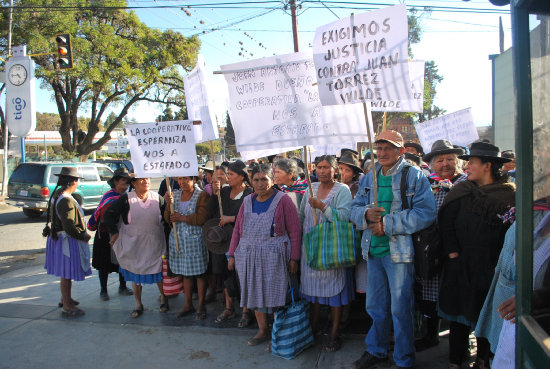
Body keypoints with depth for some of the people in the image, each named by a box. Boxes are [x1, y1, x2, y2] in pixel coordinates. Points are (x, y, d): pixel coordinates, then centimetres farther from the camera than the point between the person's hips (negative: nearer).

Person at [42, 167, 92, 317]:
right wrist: (83, 236, -14)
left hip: (58, 236, 10)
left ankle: (65, 298, 40)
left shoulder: (57, 194, 5)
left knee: (66, 273, 24)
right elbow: (69, 227, -28)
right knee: (67, 273, 1)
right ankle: (67, 306, 12)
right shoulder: (66, 200, -26)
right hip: (67, 241, -10)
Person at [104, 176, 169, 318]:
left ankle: (163, 297, 30)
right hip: (133, 244, 0)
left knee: (159, 271, 7)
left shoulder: (158, 198, -1)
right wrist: (114, 232, -8)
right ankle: (138, 304, 25)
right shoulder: (126, 199, -7)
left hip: (155, 243, 1)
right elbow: (109, 214, -4)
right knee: (135, 274, 10)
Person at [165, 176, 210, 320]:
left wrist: (182, 218, -13)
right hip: (178, 239, 5)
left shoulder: (202, 195, -6)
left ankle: (201, 306, 12)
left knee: (199, 273, 1)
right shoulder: (175, 194, 11)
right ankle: (188, 304, 23)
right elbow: (168, 219, 8)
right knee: (185, 273, 12)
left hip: (195, 239, -5)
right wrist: (169, 204, -9)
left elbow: (202, 218, -16)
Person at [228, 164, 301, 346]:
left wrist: (294, 258, -11)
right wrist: (232, 254, 10)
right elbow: (237, 229, 14)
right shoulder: (247, 201, 10)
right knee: (255, 292, 12)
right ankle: (263, 331, 28)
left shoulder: (283, 200, -5)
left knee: (275, 294, 0)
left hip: (274, 256, -5)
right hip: (248, 256, 5)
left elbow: (295, 231, -7)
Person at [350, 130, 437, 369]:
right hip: (373, 250, 5)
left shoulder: (414, 176, -6)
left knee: (400, 308, 5)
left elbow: (426, 213, -16)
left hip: (399, 250, -5)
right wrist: (366, 214, -12)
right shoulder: (368, 179, 12)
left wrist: (387, 224, -18)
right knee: (375, 306, 17)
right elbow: (354, 209, 12)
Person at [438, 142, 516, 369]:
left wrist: (501, 261, -8)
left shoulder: (509, 195, -2)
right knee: (459, 311, 6)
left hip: (491, 266, -1)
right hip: (460, 263, 1)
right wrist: (452, 252, -5)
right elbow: (445, 222, 2)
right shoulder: (461, 191, 3)